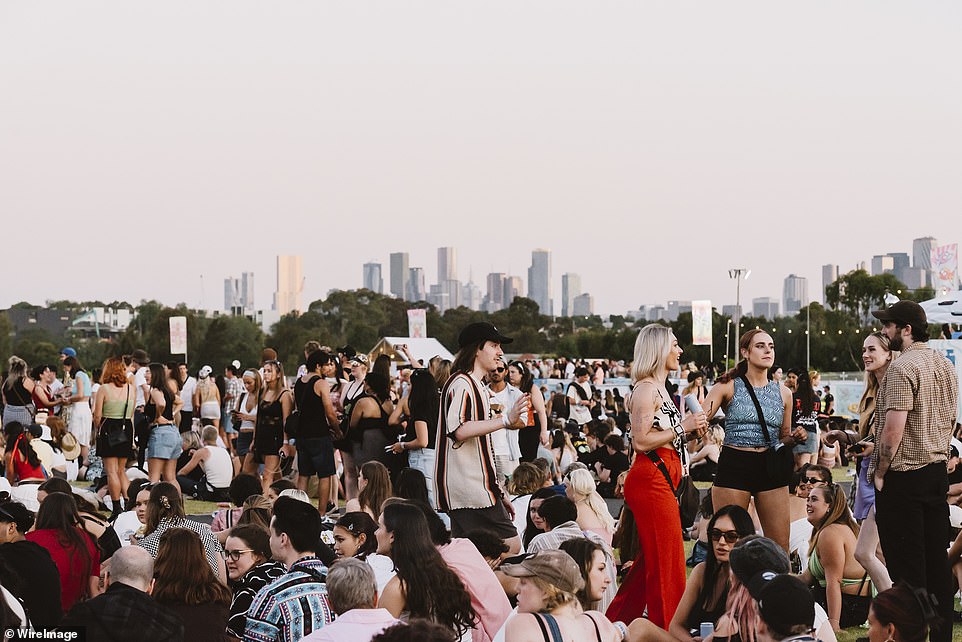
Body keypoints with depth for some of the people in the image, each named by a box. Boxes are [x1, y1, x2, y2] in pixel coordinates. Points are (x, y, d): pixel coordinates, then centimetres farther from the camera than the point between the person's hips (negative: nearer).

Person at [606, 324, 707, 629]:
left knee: (649, 562, 14)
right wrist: (682, 427, -15)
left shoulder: (659, 388, 19)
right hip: (650, 479, -10)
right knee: (667, 563, -5)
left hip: (661, 480, 10)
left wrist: (691, 428, 14)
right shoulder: (646, 388, -12)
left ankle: (613, 624, 21)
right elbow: (641, 441, -19)